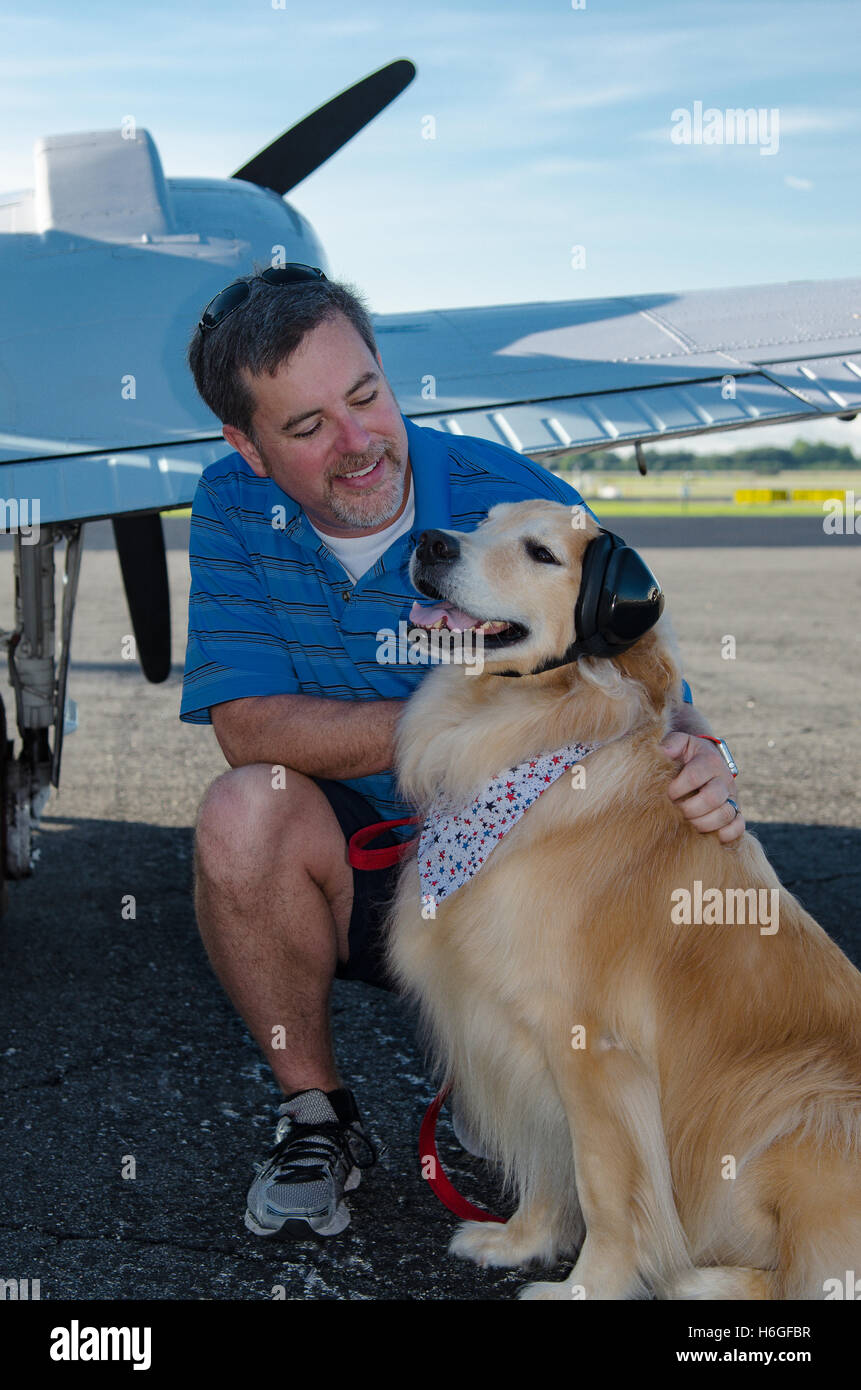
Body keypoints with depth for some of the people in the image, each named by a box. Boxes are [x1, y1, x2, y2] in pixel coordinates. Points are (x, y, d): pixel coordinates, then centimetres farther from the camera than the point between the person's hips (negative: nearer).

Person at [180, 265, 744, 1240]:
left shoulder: (523, 505, -15)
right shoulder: (234, 510, -8)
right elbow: (246, 725, -18)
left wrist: (697, 768, -36)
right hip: (352, 869, 2)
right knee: (247, 809, -30)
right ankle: (316, 1114, -7)